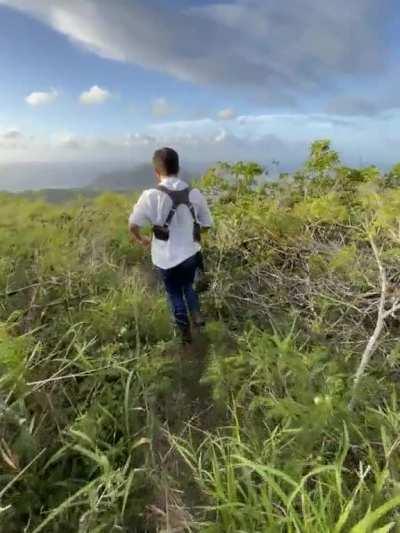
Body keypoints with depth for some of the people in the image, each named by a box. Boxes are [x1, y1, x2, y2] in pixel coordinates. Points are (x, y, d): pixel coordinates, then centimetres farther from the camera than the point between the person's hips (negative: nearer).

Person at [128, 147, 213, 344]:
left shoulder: (151, 195, -18)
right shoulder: (194, 193, -7)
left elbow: (133, 224, -16)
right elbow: (206, 224, 1)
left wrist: (141, 239, 5)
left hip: (167, 257, -2)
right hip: (191, 253, 3)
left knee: (175, 294, 18)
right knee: (188, 286, 31)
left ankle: (186, 333, 29)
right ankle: (196, 314, 17)